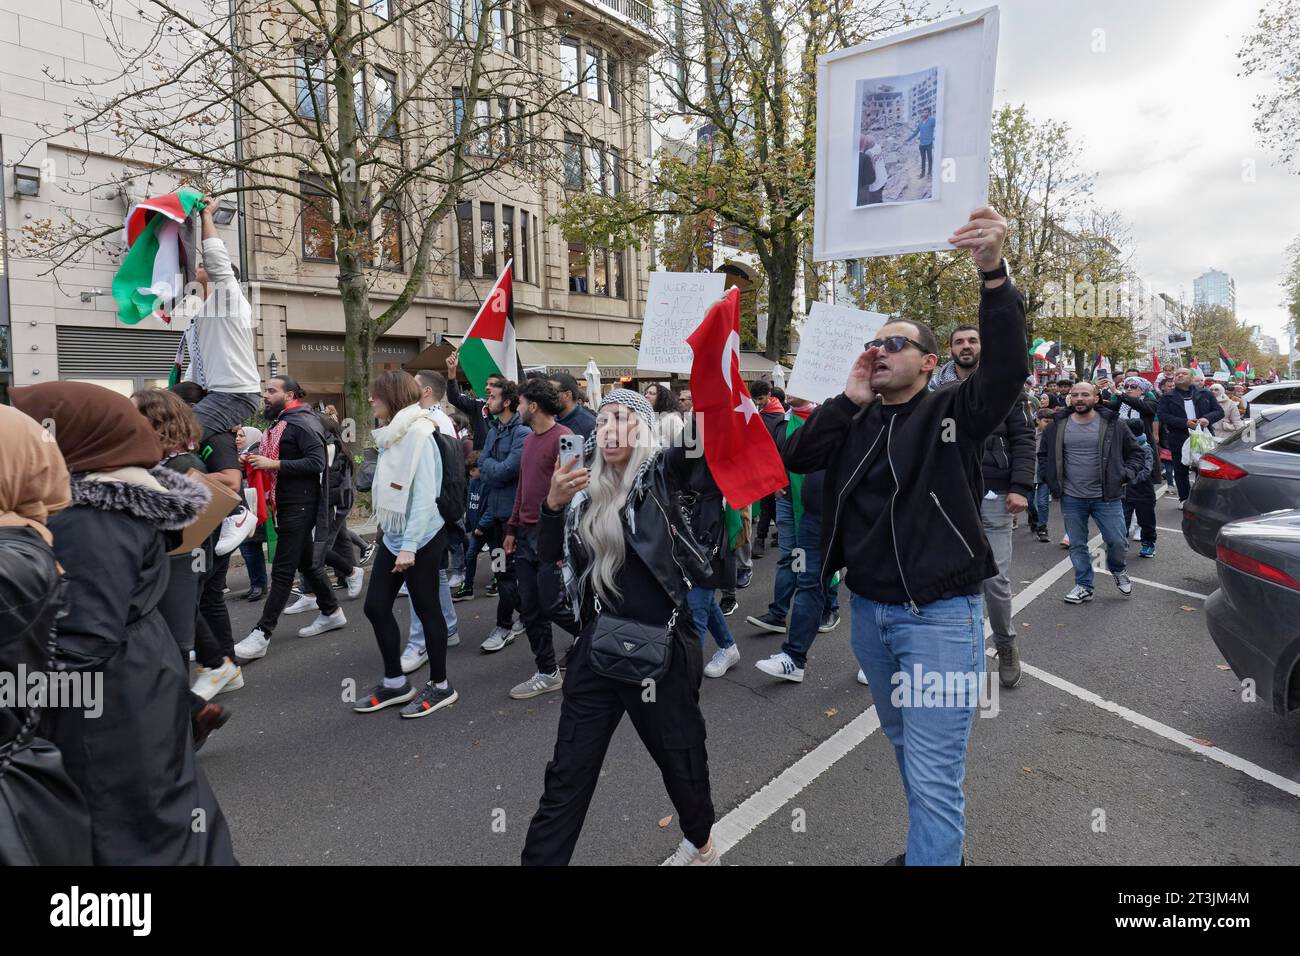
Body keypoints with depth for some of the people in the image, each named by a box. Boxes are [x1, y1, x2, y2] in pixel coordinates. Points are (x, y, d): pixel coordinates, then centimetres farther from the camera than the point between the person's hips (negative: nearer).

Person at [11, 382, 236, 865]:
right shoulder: (120, 497, 3)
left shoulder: (90, 520, -25)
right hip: (139, 679, 9)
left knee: (127, 824, 8)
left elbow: (84, 643, -25)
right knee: (157, 807, 21)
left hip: (112, 702, -9)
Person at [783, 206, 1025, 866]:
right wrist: (848, 399, -8)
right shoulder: (856, 423, 9)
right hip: (869, 609, 6)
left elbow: (1007, 368, -23)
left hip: (940, 616, -6)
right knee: (905, 747, 22)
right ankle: (933, 847, 42)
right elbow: (794, 459, -1)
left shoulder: (953, 413, -5)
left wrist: (993, 274, -37)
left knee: (934, 776, -3)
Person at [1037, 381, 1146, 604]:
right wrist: (1051, 479, 6)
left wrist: (1125, 475, -3)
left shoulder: (1112, 424, -1)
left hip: (1106, 496, -1)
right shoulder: (1058, 426, 3)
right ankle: (1083, 586, 22)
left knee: (1118, 541, 1)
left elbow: (1134, 452, 9)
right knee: (1077, 545, 8)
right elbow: (1043, 454, 16)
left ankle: (1119, 572, 32)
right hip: (1071, 498, 1)